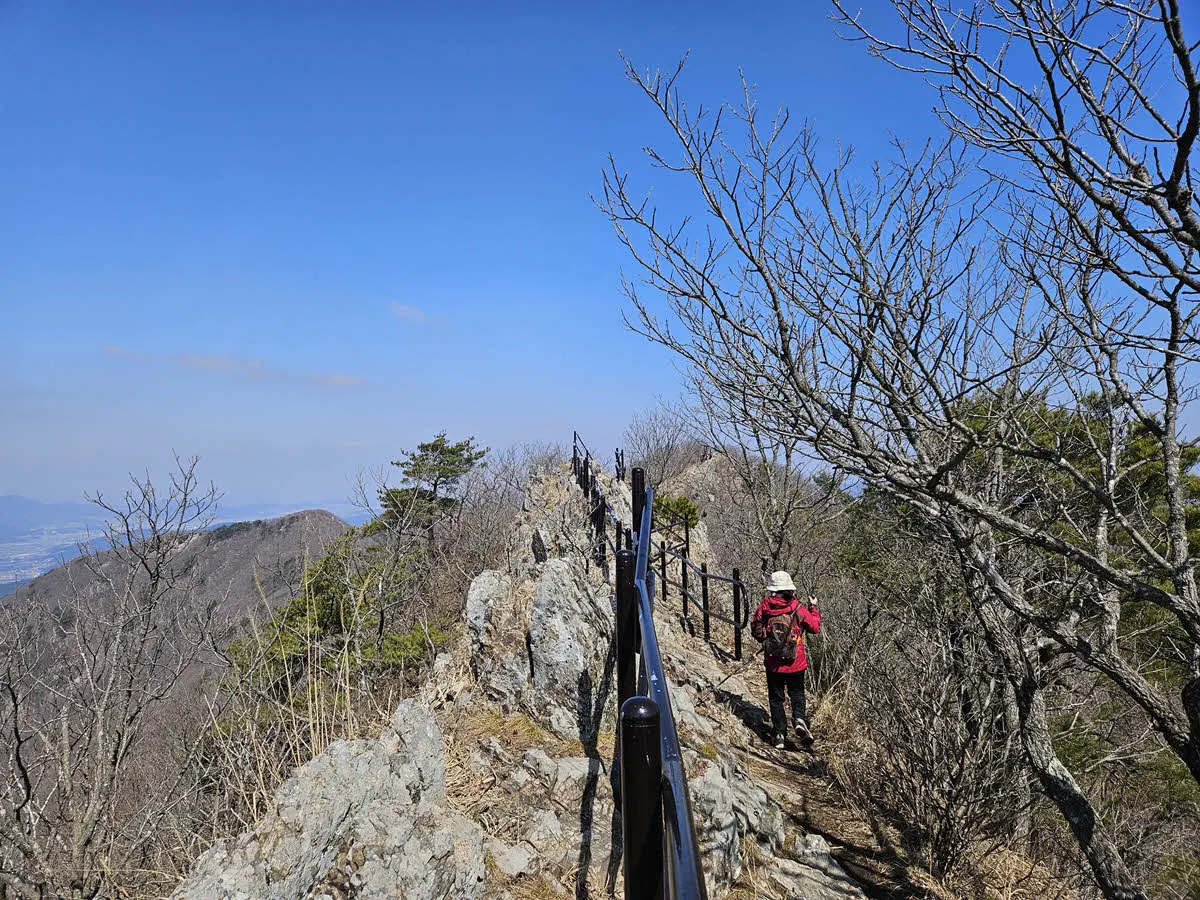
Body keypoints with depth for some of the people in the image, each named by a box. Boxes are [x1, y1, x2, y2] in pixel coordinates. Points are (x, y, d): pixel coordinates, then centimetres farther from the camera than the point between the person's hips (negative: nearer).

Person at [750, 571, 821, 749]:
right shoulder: (798, 608, -10)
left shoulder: (764, 607, -8)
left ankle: (780, 734, 10)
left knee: (776, 698, 13)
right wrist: (813, 607, 17)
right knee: (797, 694, 16)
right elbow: (815, 627, 3)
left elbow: (756, 631, 0)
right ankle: (800, 720, -9)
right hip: (795, 663, 0)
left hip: (772, 663, 0)